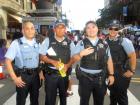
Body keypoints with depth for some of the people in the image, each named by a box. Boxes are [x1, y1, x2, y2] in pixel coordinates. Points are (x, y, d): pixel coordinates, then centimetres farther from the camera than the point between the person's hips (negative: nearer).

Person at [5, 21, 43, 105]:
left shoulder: (37, 43, 5)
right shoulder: (17, 43, -11)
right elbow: (8, 61, -12)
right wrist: (15, 78, -14)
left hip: (35, 75, 4)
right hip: (23, 76, -4)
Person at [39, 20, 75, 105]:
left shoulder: (69, 43, 1)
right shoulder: (48, 41, -3)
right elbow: (42, 56, -1)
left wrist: (67, 65, -14)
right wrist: (53, 62, -18)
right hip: (51, 74, -2)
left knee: (63, 96, 19)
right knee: (50, 98, 6)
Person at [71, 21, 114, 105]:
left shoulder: (104, 44, 6)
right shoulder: (81, 43, -2)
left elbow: (109, 60, 10)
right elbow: (74, 59, -4)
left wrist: (111, 74, 7)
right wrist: (81, 54, -23)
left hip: (100, 78, 2)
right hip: (85, 77, -2)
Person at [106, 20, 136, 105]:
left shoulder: (124, 41, -16)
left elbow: (132, 56, -14)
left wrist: (132, 71, -15)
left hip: (122, 74, -4)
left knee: (121, 95, 6)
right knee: (113, 93, 21)